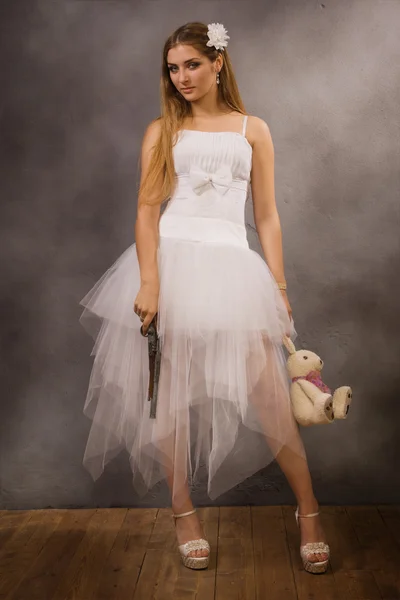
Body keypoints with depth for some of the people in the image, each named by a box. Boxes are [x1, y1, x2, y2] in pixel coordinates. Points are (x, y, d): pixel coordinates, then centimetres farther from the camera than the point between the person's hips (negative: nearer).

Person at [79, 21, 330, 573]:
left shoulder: (252, 130, 12)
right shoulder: (162, 131, 10)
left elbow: (267, 216, 10)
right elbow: (147, 211, 0)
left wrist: (280, 288, 3)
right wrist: (149, 283, -14)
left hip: (232, 265, 0)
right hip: (172, 262, 0)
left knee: (270, 390, -5)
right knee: (170, 388, 2)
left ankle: (309, 511, 8)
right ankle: (183, 512, 16)